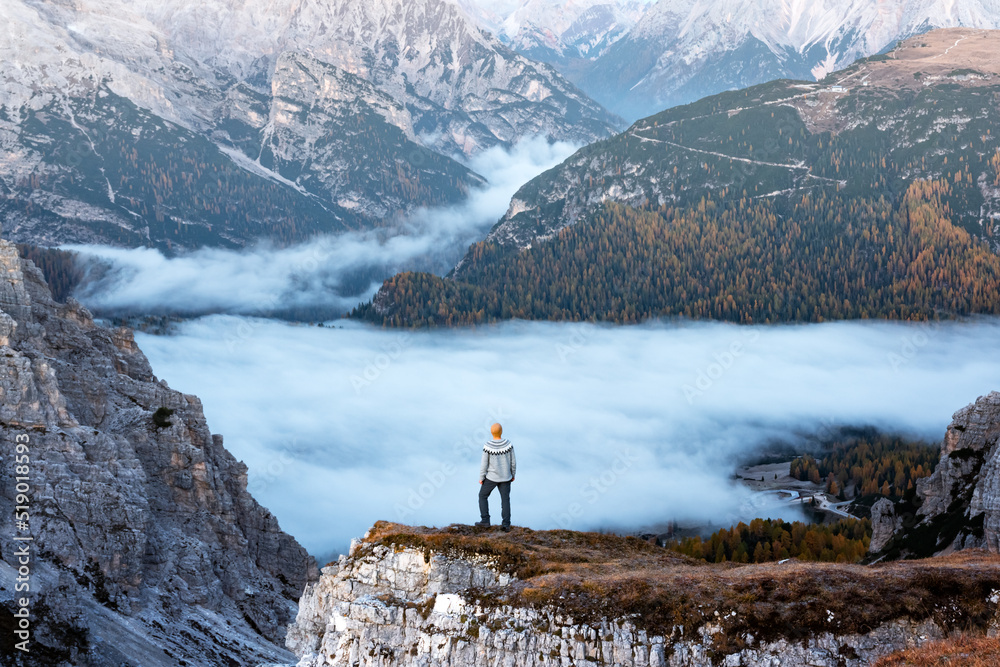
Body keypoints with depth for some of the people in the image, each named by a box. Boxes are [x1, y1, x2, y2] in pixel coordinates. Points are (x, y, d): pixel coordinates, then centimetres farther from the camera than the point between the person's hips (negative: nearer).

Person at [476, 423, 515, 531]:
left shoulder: (487, 447, -20)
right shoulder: (508, 444, -13)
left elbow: (484, 464, -13)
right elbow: (513, 461, -3)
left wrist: (481, 478, 1)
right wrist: (513, 475, 12)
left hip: (492, 477, -2)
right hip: (505, 477, 2)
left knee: (483, 496, 16)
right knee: (505, 499, 12)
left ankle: (485, 521, 11)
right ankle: (506, 525, 5)